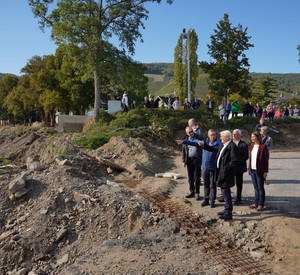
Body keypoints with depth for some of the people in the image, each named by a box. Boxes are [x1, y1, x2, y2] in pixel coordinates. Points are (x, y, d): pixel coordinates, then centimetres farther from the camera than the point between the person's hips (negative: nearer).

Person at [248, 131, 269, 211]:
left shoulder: (263, 146, -10)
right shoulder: (252, 145, 10)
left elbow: (266, 159, -9)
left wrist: (266, 171, -11)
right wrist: (249, 169, 13)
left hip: (260, 171, -6)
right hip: (252, 170, 6)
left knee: (260, 188, 3)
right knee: (255, 187, 14)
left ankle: (261, 205, 13)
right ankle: (256, 203, 23)